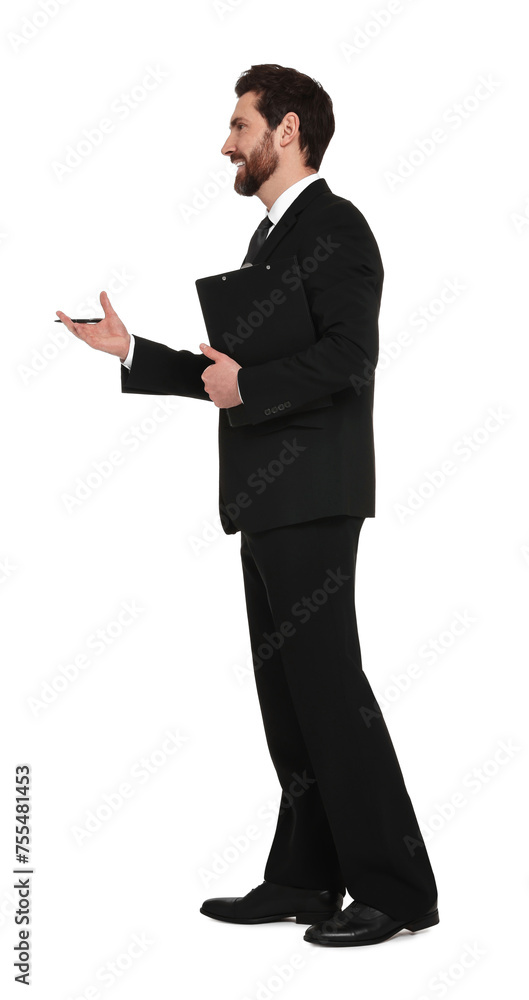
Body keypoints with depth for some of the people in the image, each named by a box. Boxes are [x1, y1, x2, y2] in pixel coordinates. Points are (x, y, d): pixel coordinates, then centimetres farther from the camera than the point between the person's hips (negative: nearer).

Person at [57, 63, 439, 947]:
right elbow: (237, 374, 23)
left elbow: (350, 357, -20)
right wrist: (131, 351, 19)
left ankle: (395, 888, -3)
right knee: (289, 694, 11)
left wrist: (247, 383, -17)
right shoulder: (272, 237, 22)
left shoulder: (333, 227, -8)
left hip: (311, 499, -10)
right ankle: (305, 880, 18)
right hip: (269, 501, 10)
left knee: (328, 684, -9)